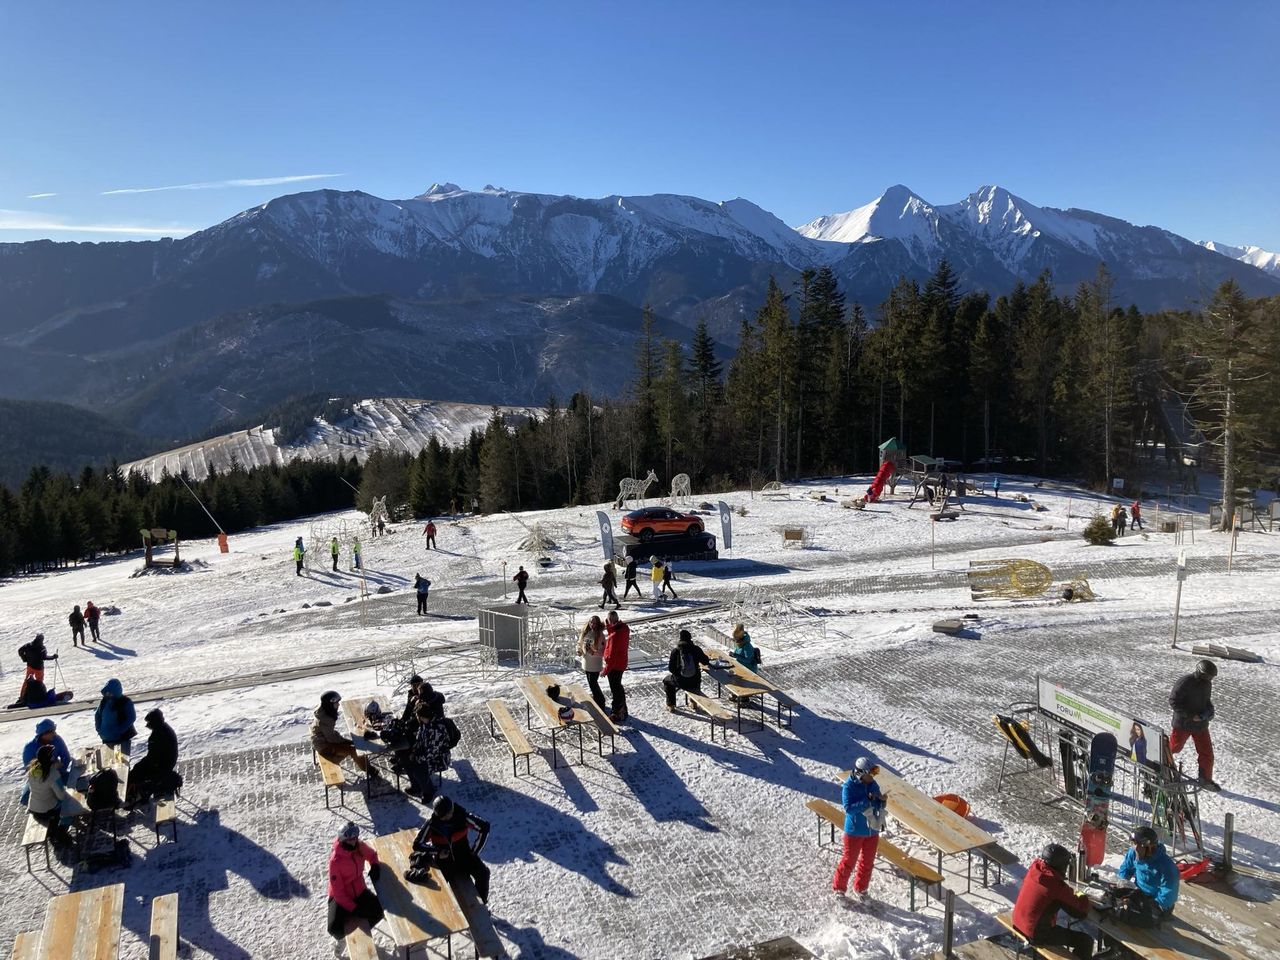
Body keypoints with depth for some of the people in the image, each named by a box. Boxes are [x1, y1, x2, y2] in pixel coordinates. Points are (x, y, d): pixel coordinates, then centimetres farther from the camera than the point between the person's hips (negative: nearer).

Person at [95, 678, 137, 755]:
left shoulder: (125, 702, -12)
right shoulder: (104, 701, 5)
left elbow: (131, 718, -15)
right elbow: (97, 715, 17)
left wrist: (119, 730, -22)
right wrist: (99, 729, 3)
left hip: (123, 737, -6)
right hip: (108, 738, 6)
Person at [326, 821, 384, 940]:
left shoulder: (361, 847, -14)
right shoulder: (335, 860, -29)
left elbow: (372, 854, 12)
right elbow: (338, 891, -22)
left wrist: (375, 865, -9)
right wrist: (353, 908, -23)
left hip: (359, 891, 4)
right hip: (340, 897, -4)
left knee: (379, 912, -11)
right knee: (335, 929, -22)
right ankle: (340, 937, 15)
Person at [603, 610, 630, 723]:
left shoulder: (615, 635, -31)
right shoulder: (624, 628, -6)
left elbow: (612, 655, -26)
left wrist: (606, 670, -16)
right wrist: (608, 627, -7)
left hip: (614, 666, -9)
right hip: (621, 664, 9)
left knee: (615, 689, 7)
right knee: (618, 687, 24)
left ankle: (616, 714, 20)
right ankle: (622, 710, 38)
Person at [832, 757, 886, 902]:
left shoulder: (873, 785, -2)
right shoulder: (849, 786, -20)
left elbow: (878, 806, 7)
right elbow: (848, 808, -28)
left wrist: (881, 801, -17)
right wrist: (867, 801, -33)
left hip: (872, 830, 6)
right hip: (855, 831, -5)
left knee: (868, 862, 17)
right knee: (849, 861, 7)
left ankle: (861, 888, 37)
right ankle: (839, 888, 26)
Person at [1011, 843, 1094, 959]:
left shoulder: (1034, 868, -7)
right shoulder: (1058, 886, -25)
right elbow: (1081, 913, -12)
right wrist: (1082, 898, 8)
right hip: (1036, 934, -8)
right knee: (1086, 941, -1)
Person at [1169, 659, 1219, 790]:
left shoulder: (1207, 684, 0)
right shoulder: (1185, 683, -24)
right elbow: (1173, 701, -21)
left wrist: (1209, 711, -4)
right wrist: (1191, 715, -23)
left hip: (1200, 725, 6)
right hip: (1183, 723, -6)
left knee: (1207, 753, 5)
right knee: (1174, 747, 10)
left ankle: (1206, 779, 21)